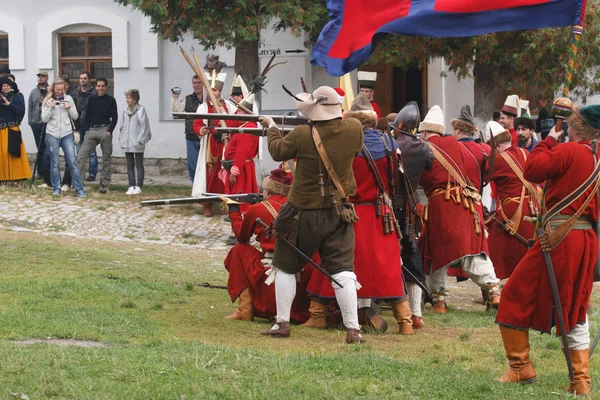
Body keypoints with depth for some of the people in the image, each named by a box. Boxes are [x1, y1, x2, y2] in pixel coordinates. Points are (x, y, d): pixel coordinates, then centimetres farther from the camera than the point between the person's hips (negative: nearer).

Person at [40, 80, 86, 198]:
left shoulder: (68, 99, 7)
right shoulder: (48, 101, 3)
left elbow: (75, 116, 8)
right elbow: (44, 119, 0)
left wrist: (69, 108, -9)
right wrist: (51, 108, -13)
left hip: (67, 134, 1)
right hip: (52, 135, -1)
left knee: (72, 162, -4)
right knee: (55, 163, 2)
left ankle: (79, 189, -3)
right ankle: (56, 189, 11)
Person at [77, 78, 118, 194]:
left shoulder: (110, 100, 4)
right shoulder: (92, 100, 13)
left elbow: (114, 118, 1)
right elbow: (87, 115, 14)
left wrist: (110, 131, -10)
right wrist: (86, 129, 2)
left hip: (105, 130, -3)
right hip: (91, 131, 3)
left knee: (106, 158, 1)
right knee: (81, 156, -9)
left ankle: (104, 184, 7)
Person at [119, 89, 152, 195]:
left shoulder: (141, 110, -6)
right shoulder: (125, 111, 12)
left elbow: (144, 126, -9)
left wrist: (140, 140, -14)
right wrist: (121, 139, 7)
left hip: (137, 144, -6)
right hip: (127, 144, 6)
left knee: (139, 165, 1)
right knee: (130, 166, 8)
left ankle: (138, 186, 3)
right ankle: (131, 186, 12)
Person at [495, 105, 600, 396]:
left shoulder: (568, 151, -11)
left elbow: (532, 170, -11)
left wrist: (550, 139, 2)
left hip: (559, 238, -7)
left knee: (516, 296, 8)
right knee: (575, 311, 16)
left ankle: (520, 367, 9)